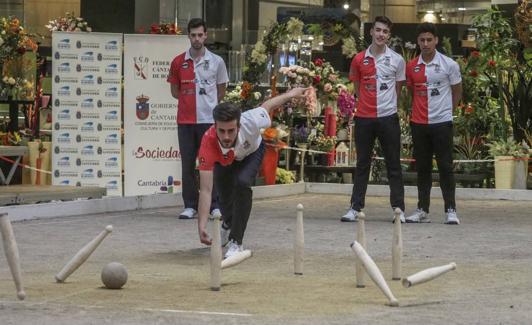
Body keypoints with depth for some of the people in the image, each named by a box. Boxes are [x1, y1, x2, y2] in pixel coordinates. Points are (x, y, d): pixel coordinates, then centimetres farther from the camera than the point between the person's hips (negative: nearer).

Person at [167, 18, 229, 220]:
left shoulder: (216, 62, 4)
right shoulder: (178, 62, 6)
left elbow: (221, 91, 12)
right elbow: (175, 91, 14)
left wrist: (208, 104, 8)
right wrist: (189, 99, 5)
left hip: (209, 119, -1)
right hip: (185, 120, 2)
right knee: (187, 164, 4)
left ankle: (215, 206, 4)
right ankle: (190, 206, 11)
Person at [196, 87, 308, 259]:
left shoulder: (250, 122, -44)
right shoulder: (208, 143, -45)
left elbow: (267, 105, -19)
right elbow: (205, 190, -45)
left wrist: (291, 94, 0)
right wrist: (201, 226, -52)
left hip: (251, 152, -1)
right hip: (224, 160, 1)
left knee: (242, 183, -27)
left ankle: (235, 242, -14)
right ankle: (228, 224, 47)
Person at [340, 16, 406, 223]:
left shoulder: (397, 60, 2)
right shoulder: (359, 60, 4)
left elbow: (399, 88, 11)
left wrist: (387, 104, 8)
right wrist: (368, 103, 8)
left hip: (388, 117, -1)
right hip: (364, 118, 1)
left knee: (393, 165, 1)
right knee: (362, 164, 7)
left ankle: (398, 209, 4)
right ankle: (356, 208, 10)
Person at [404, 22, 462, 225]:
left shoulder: (449, 65, -3)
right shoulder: (412, 66, 6)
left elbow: (457, 91, 8)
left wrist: (446, 109, 9)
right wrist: (419, 109, 10)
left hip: (442, 122, -3)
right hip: (419, 123, 3)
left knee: (445, 167, -3)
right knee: (422, 168, 8)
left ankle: (450, 210, 0)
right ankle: (422, 210, 13)